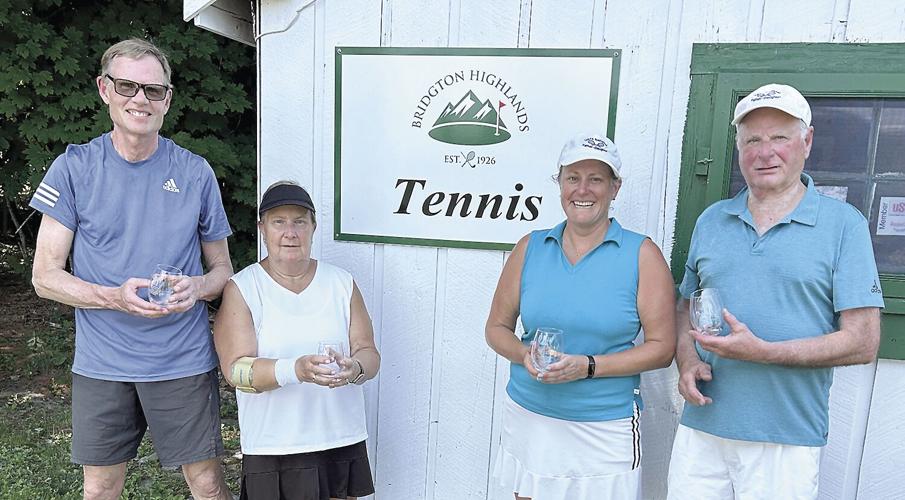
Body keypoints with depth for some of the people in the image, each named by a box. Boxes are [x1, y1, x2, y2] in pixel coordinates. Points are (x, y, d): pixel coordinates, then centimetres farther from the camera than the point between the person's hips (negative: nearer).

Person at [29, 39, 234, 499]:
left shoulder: (196, 173, 0)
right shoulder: (74, 169, -2)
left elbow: (222, 268, 7)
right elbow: (44, 276, -1)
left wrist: (197, 287, -16)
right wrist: (115, 297, -20)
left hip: (184, 362, 0)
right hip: (101, 364, 1)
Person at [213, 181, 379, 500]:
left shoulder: (342, 283, 4)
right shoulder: (241, 289, -4)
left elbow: (369, 354, 1)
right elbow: (237, 370, -13)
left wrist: (354, 368, -22)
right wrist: (295, 369, -30)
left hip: (342, 439, 3)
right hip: (272, 447, -2)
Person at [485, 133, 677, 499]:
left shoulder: (642, 255, -4)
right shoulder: (530, 248, 3)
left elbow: (662, 347, -6)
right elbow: (497, 327, 8)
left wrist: (588, 366, -17)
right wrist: (525, 355, -13)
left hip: (606, 428, -2)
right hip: (528, 419, 3)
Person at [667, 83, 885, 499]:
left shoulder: (843, 224, -3)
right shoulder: (711, 220, 8)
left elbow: (862, 343, -7)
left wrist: (761, 351, -19)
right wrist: (687, 362, -4)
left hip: (788, 441, -3)